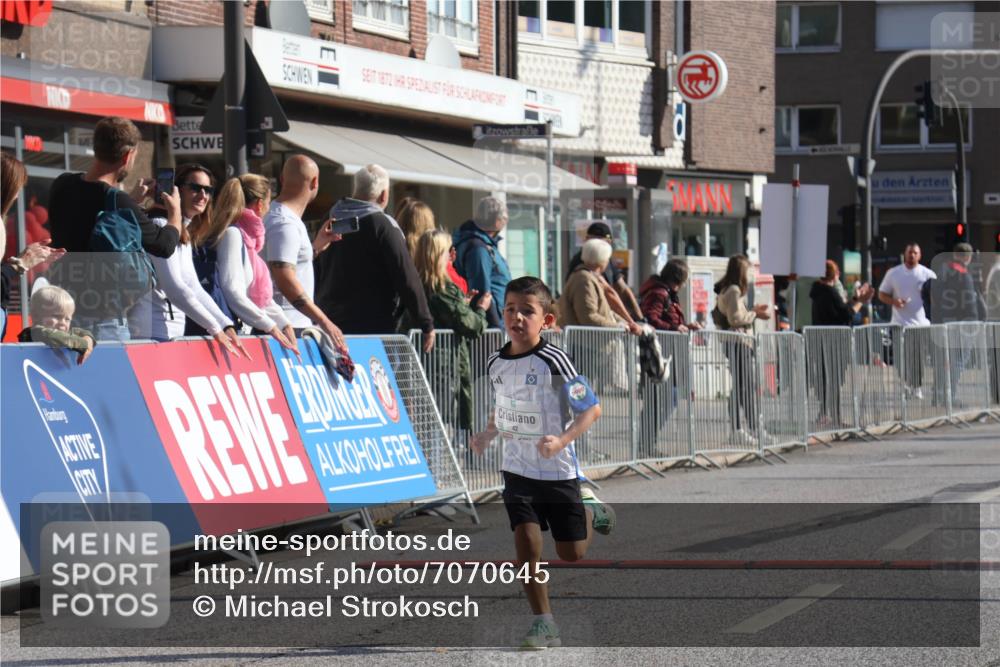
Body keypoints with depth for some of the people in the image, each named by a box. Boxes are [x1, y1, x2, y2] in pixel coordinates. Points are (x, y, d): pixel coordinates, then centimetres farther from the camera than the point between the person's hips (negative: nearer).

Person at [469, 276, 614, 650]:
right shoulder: (496, 364, -1)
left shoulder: (553, 362, -18)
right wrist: (488, 435, 0)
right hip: (517, 469, 3)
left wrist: (562, 441, -28)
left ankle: (592, 513, 41)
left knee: (571, 553, 7)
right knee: (526, 542, -11)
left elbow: (591, 409, -15)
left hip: (558, 469, -3)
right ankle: (543, 623, 0)